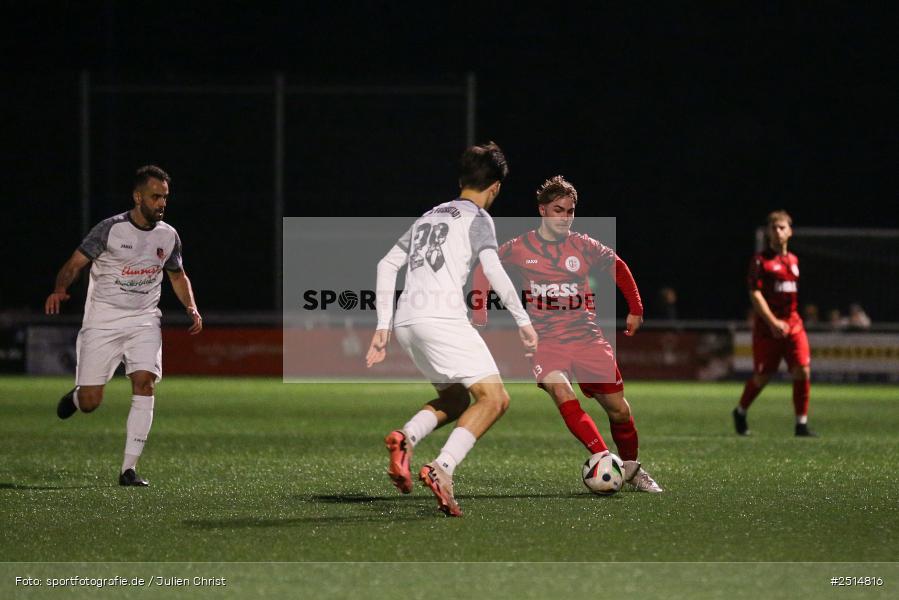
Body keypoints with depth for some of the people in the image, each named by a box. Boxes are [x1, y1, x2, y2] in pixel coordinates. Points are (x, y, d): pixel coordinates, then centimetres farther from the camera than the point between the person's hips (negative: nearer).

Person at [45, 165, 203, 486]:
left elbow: (178, 275, 21)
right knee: (89, 404, -5)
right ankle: (76, 396, 37)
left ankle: (129, 469, -16)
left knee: (144, 383, -20)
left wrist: (192, 307, 5)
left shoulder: (168, 236, 5)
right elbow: (74, 264, -10)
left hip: (144, 321, 3)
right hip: (103, 322, -3)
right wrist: (59, 290, -31)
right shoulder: (110, 229, -10)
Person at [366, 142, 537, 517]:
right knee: (494, 398, -8)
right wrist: (523, 321, -5)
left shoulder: (429, 216, 26)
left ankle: (406, 438, -9)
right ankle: (442, 469, -27)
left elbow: (387, 265, 22)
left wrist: (383, 326, 21)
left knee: (455, 399, 21)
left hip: (405, 322, 8)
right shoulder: (477, 218, 4)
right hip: (442, 318, -8)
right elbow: (492, 269, -11)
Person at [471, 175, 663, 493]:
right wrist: (479, 312, 6)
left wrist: (636, 310, 17)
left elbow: (618, 268, 20)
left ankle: (631, 468, 22)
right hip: (545, 340, -2)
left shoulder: (583, 246, 4)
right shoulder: (519, 249, 1)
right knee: (563, 395, -30)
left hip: (586, 336, 2)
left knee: (618, 408, 0)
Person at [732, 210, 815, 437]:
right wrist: (773, 322, -18)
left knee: (802, 370, -11)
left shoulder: (793, 260, 13)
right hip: (767, 326, -4)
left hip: (792, 324, 4)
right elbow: (755, 294, -11)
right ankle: (740, 412, 28)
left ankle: (802, 424, -4)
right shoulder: (761, 260, -4)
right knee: (762, 376, 2)